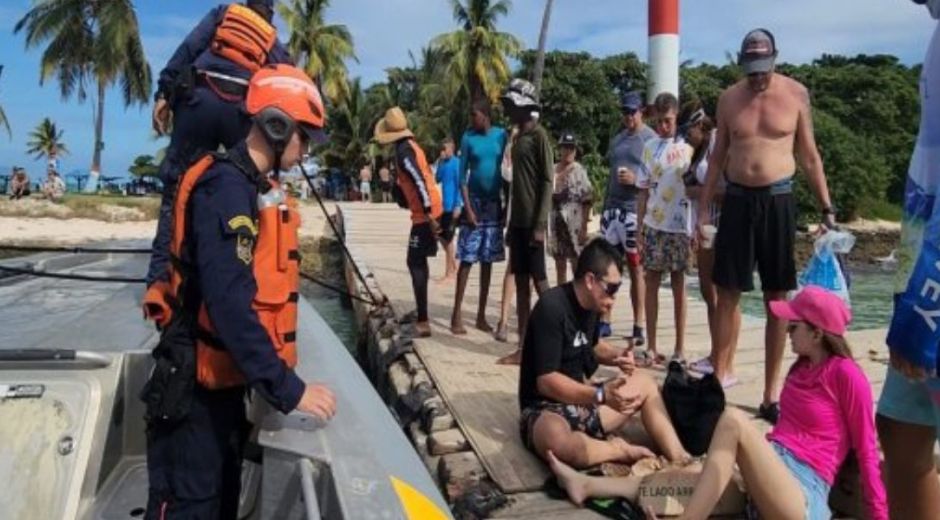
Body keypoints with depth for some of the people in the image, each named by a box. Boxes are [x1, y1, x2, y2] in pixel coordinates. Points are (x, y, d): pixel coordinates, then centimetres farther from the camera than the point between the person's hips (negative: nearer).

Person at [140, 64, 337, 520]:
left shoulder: (257, 188, 10)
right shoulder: (227, 187, -21)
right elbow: (229, 304, -30)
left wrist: (278, 374, 5)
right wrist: (287, 389, -28)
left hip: (226, 377, 10)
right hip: (199, 384, -10)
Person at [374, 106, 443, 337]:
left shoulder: (403, 152, -16)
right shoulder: (410, 145, 14)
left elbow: (419, 182, -25)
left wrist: (428, 214, -26)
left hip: (424, 214, -10)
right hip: (429, 210, 10)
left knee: (415, 263, -9)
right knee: (419, 261, 20)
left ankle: (423, 322, -11)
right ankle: (420, 311, 32)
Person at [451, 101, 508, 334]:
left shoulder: (501, 135, 2)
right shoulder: (468, 137, -2)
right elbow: (462, 174, -4)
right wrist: (467, 207, -12)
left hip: (494, 203, 2)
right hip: (474, 202, -2)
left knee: (487, 261, 7)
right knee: (466, 259, -5)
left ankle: (481, 315, 15)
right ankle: (457, 314, 0)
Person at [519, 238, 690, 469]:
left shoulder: (591, 305, 3)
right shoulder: (551, 308, -22)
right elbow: (546, 381, -26)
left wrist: (618, 356, 4)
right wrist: (601, 395, -34)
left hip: (581, 401, 9)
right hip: (545, 409, -9)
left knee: (645, 384, 7)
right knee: (559, 444, -41)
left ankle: (679, 459, -5)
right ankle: (618, 449, -14)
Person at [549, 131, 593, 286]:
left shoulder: (579, 171, -6)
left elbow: (587, 201, -8)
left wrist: (584, 227, -12)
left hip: (574, 224, -5)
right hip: (556, 223, 5)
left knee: (577, 266, -2)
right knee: (559, 265, 13)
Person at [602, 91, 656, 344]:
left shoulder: (651, 139, -3)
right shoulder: (616, 140, 17)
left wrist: (636, 179, -19)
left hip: (635, 211, -5)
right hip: (611, 208, 6)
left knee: (636, 268, 1)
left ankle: (638, 328, 8)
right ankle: (604, 321, 11)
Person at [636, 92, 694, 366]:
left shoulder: (689, 147, 0)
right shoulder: (650, 148, 8)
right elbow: (643, 192, 9)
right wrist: (639, 228, 4)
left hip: (680, 226, -2)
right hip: (653, 225, 2)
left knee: (678, 284, 4)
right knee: (651, 282, 4)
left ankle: (680, 349, 11)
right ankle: (651, 347, 12)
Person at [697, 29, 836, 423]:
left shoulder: (796, 94, 1)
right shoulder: (729, 98, 5)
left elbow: (809, 157, 6)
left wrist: (826, 208, 2)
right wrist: (703, 209, 6)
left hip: (778, 201, -1)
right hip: (737, 199, 1)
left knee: (777, 300, 3)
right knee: (727, 295, 3)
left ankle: (771, 393, 10)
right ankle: (718, 377, 13)